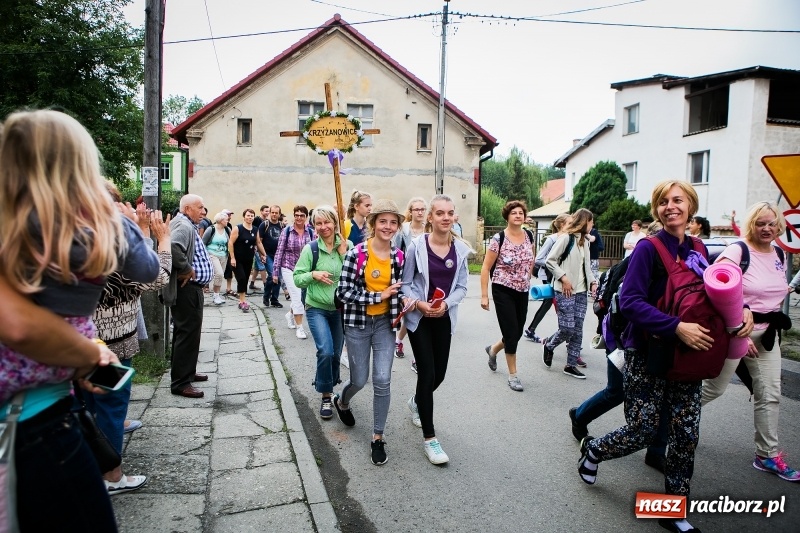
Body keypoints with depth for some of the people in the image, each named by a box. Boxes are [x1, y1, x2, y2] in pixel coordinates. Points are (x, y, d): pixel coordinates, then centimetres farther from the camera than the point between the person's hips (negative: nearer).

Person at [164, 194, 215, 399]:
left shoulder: (188, 226, 17)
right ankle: (180, 383, 0)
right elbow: (174, 248, -35)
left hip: (191, 288, 11)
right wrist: (187, 270, -24)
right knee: (188, 334, -7)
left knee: (187, 332, 20)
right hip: (187, 289, -11)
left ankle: (187, 372, 33)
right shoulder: (183, 226, -17)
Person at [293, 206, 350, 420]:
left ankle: (325, 385, 42)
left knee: (336, 354, 14)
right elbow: (297, 279, -4)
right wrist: (313, 275, -22)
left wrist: (344, 254, -17)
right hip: (317, 308, -2)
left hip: (340, 309, 3)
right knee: (326, 352, -17)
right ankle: (326, 396, 4)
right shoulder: (310, 249, -9)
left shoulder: (347, 246, -5)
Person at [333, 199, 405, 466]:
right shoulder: (356, 254, -14)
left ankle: (378, 438, 15)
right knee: (360, 380, 9)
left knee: (383, 380, -3)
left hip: (385, 323, 3)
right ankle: (341, 401, 46)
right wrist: (378, 296, -19)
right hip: (358, 323, -2)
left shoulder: (399, 257, -1)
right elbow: (343, 292, -15)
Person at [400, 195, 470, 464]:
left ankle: (417, 401, 47)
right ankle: (429, 438, 8)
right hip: (419, 317, -4)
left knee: (439, 373, 12)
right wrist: (419, 303, -21)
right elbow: (405, 283, -5)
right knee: (427, 373, -6)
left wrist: (446, 304, -15)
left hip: (444, 318, 4)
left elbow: (461, 286, 2)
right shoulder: (417, 245, -13)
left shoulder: (460, 248, -3)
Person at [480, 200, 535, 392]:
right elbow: (486, 267, -12)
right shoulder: (499, 239, -14)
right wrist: (484, 295, -14)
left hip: (523, 292, 6)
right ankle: (513, 375, 14)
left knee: (518, 332, 11)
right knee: (512, 333, -4)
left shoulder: (529, 236, 2)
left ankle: (493, 349, 42)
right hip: (503, 291, -6)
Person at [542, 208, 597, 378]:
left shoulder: (585, 241, 15)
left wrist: (592, 281, 6)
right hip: (565, 291, -7)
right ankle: (548, 345, 21)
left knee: (577, 330, 6)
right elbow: (550, 261, -11)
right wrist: (563, 278, -15)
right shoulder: (566, 238, -8)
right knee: (567, 328, -8)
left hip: (581, 291, 7)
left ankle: (571, 365, 14)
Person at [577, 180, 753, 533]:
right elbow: (629, 300, -21)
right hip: (647, 354, -5)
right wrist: (677, 327, -28)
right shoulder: (648, 248, -12)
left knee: (687, 433, 6)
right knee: (643, 431, -1)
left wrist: (742, 309, -8)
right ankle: (593, 449, 30)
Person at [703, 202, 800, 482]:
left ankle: (768, 455, 20)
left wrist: (776, 321, 10)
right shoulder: (737, 252, -14)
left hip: (766, 334, 7)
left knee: (770, 395, 9)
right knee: (714, 388, 2)